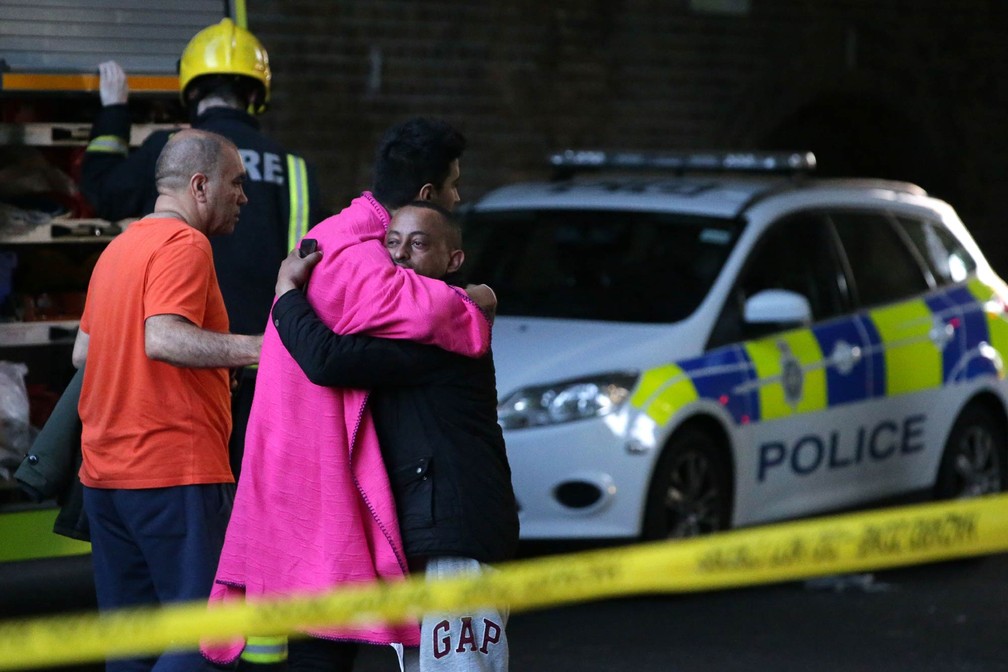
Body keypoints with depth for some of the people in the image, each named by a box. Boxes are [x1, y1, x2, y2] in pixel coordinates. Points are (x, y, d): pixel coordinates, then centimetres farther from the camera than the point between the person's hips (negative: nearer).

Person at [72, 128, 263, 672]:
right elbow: (163, 338, -25)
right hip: (177, 472, -9)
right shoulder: (184, 244, -10)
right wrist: (257, 347, -25)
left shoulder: (117, 248, 18)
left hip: (104, 474, 9)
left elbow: (83, 351, 27)